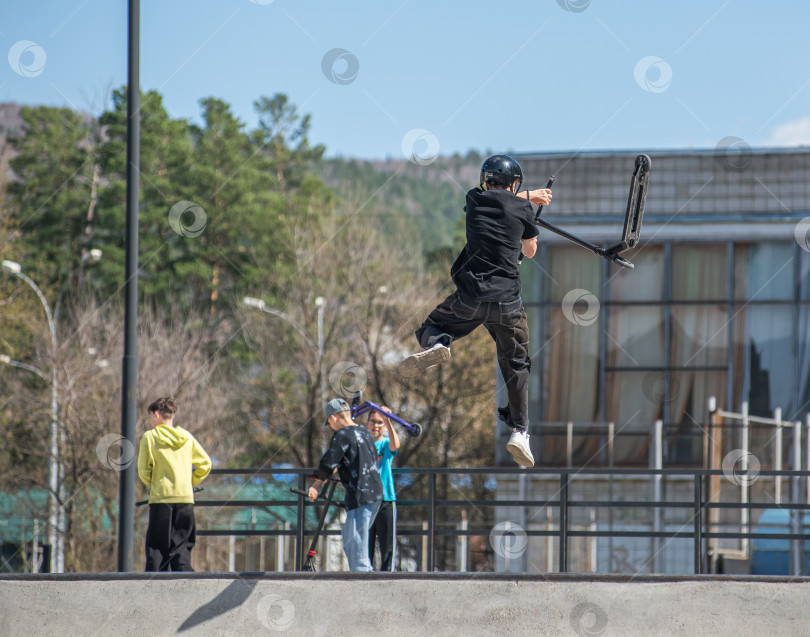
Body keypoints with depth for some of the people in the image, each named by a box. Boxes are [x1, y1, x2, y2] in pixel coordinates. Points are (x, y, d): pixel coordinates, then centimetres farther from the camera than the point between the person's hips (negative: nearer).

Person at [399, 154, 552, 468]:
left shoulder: (475, 199, 9)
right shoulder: (522, 208, 4)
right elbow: (530, 251, 21)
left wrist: (527, 196, 43)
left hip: (470, 297, 0)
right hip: (508, 301, 0)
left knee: (431, 328, 21)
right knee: (516, 365, 15)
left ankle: (436, 345, -15)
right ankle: (519, 431, 5)